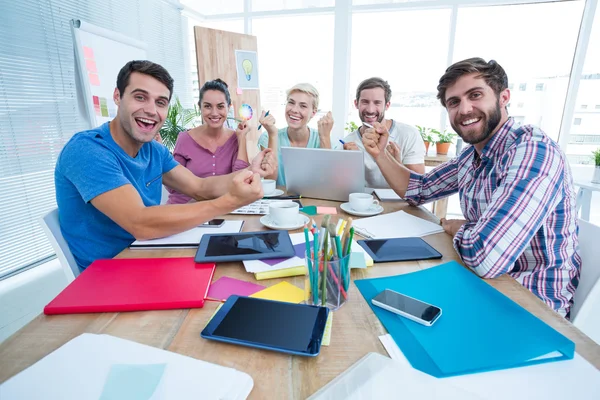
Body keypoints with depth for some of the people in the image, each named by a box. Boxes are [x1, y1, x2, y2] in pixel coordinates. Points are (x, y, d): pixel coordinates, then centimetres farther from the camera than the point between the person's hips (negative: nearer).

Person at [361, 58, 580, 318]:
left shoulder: (533, 151, -27)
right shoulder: (471, 156, 1)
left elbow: (484, 257, -38)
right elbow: (418, 190, 14)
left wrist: (454, 226, -14)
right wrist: (380, 154, -3)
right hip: (486, 282, 7)